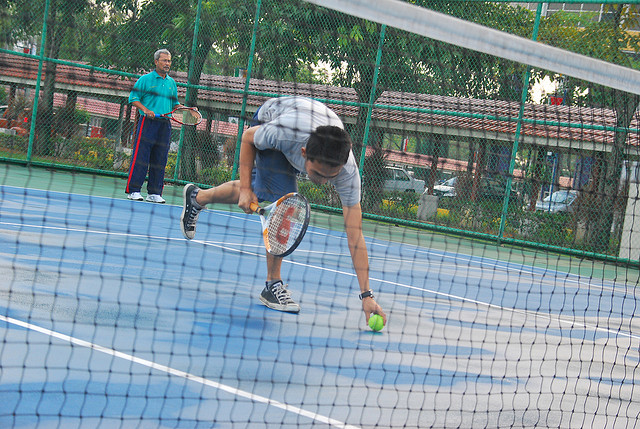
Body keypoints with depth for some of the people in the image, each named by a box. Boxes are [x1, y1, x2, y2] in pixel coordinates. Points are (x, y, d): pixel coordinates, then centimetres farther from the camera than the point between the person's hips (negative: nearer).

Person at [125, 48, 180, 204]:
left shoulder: (171, 83, 17)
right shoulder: (145, 79, 1)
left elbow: (174, 104, 24)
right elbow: (133, 98, -1)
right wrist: (145, 110, -15)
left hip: (165, 125, 5)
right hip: (148, 122, -5)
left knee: (159, 160, 4)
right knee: (140, 157, -7)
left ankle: (154, 193, 9)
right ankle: (133, 190, -4)